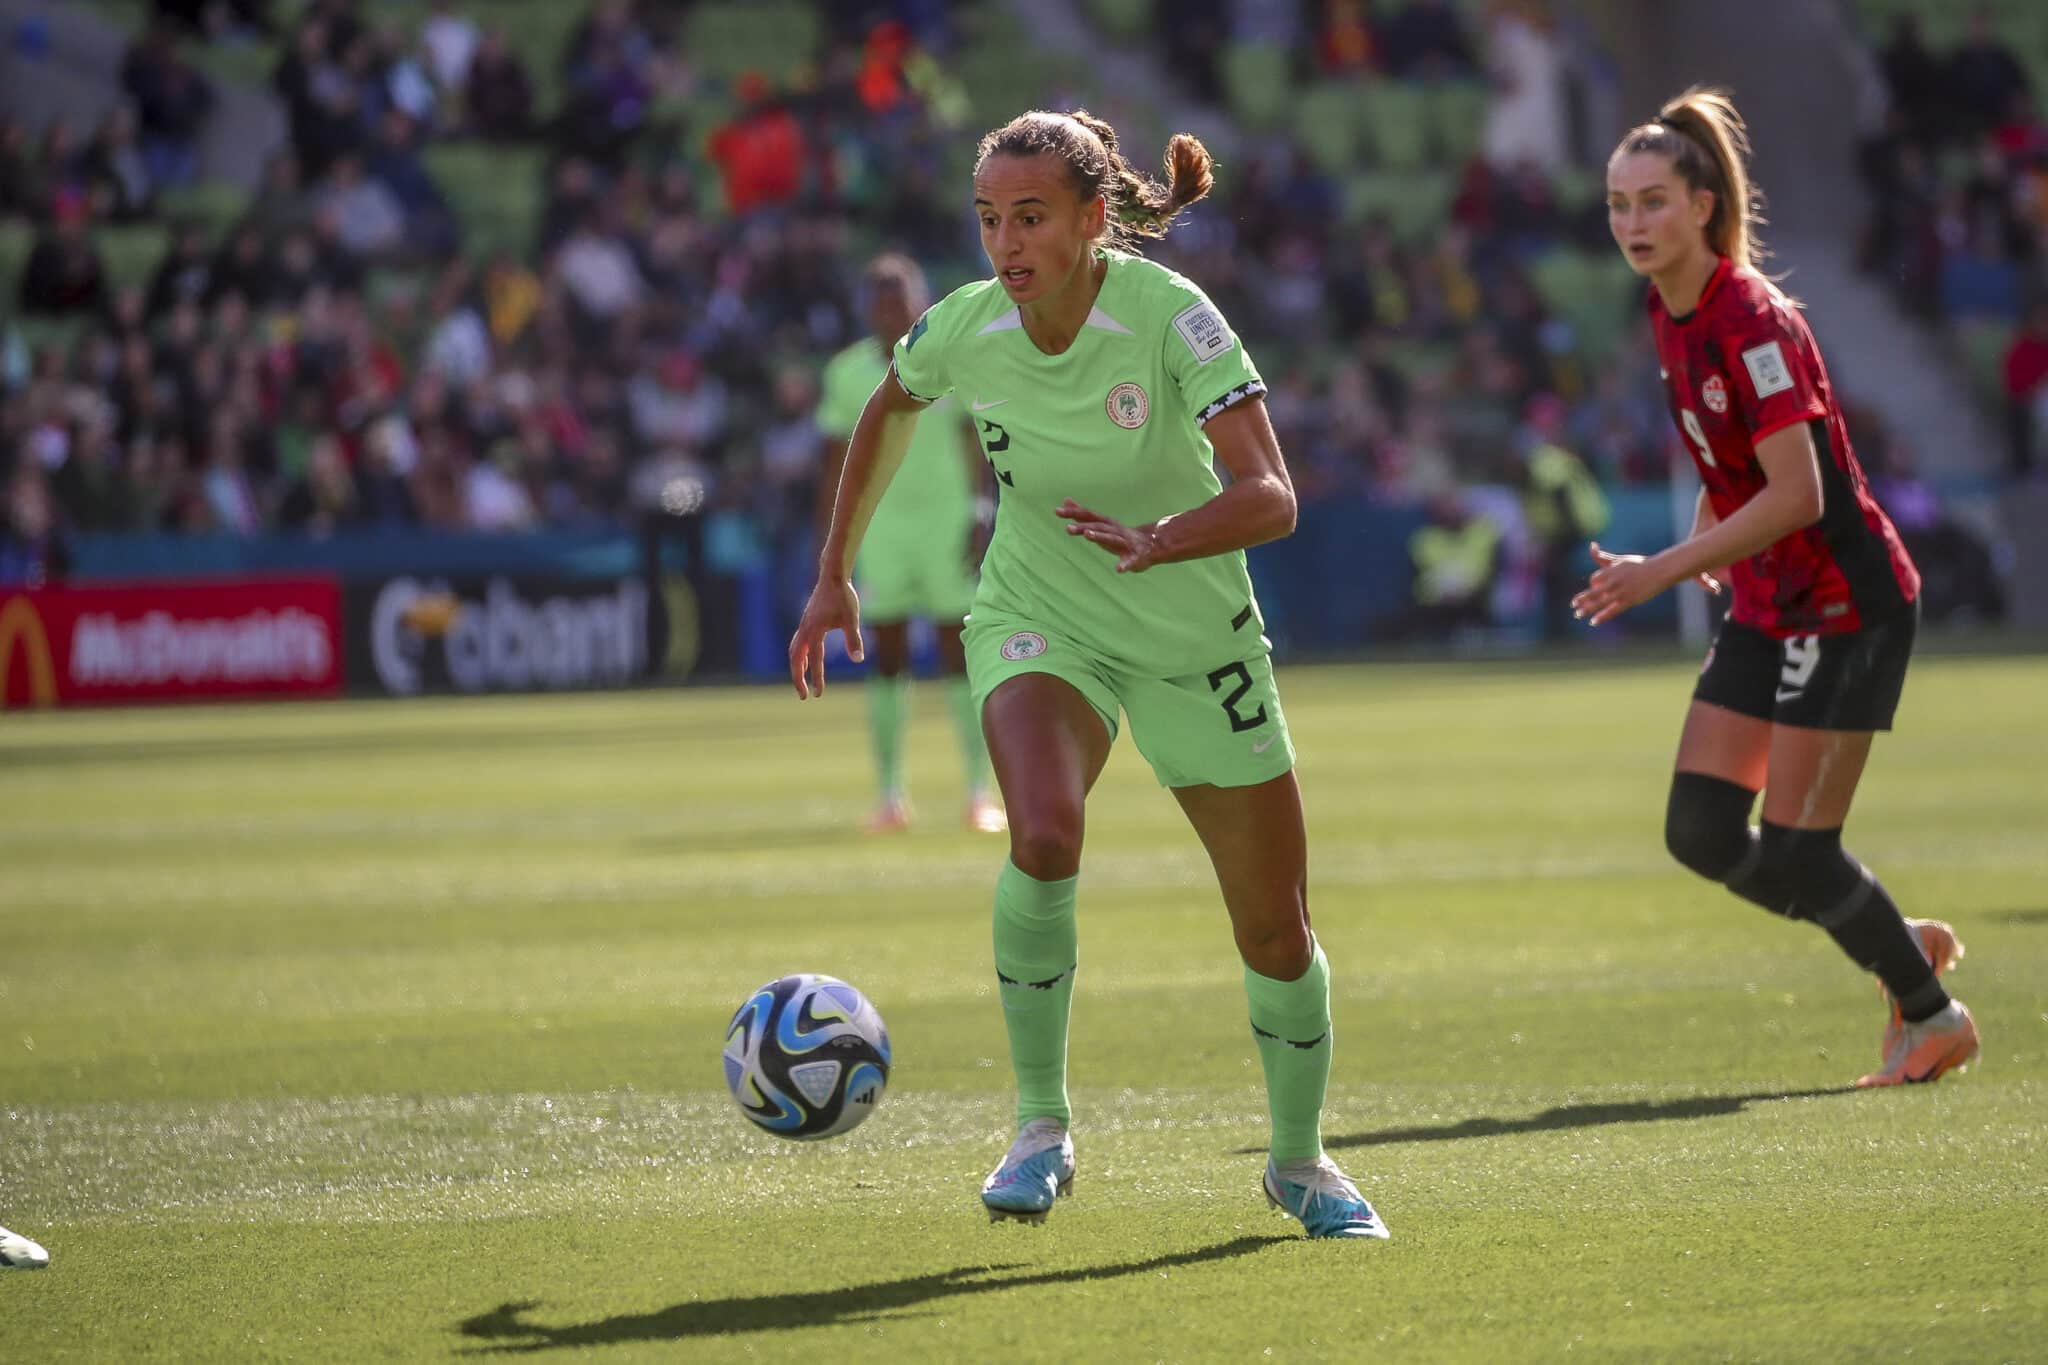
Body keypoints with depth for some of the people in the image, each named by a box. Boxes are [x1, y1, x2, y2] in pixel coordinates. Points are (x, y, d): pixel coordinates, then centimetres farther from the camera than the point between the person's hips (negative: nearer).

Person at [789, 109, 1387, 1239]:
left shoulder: (1170, 317, -25)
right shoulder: (964, 329, -15)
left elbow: (1271, 497, -31)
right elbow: (887, 411, 10)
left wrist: (1159, 540, -49)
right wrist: (835, 575, 11)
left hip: (1196, 638, -1)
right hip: (1037, 622, 1)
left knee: (1276, 930, 5)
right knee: (1043, 831, -31)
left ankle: (1300, 1162, 31)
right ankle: (1041, 1127, -15)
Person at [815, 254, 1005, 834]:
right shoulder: (848, 372, 3)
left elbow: (978, 443, 1)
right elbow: (835, 459, 8)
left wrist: (979, 518, -8)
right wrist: (829, 536, 5)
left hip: (947, 518, -2)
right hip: (880, 522, 2)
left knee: (959, 652, -2)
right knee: (888, 657, 1)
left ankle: (981, 792, 2)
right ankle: (891, 794, 5)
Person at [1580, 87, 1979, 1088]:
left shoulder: (1750, 321, -21)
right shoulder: (1672, 315, 6)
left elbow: (1796, 494, -26)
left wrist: (1665, 571, -27)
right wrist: (1703, 554, 11)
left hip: (1846, 606, -9)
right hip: (1768, 609, 9)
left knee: (1792, 854, -8)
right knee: (1702, 834, 2)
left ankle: (1933, 1014, 15)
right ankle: (1903, 948, 21)